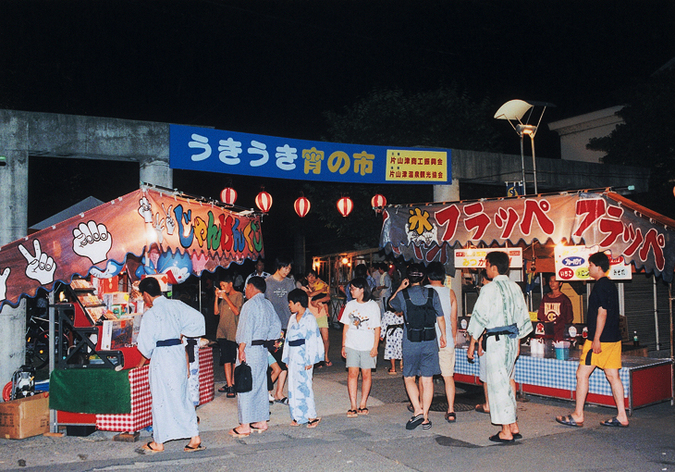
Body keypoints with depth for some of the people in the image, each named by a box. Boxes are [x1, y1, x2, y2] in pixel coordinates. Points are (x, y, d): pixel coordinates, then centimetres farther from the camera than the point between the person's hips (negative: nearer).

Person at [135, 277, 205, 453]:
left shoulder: (151, 313, -13)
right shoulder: (176, 305, 3)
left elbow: (146, 343, -10)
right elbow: (198, 318, 5)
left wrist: (144, 359, 8)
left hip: (161, 357, -6)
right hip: (179, 352, 6)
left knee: (161, 398, 5)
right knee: (182, 396, 12)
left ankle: (158, 442, 17)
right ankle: (194, 437, 11)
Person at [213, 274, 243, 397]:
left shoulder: (238, 295, -3)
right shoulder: (223, 296, 16)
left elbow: (236, 311, -15)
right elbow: (216, 312, 13)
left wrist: (226, 298, -13)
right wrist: (217, 297, 4)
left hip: (234, 333, -5)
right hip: (222, 332, 6)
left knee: (234, 360, 1)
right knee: (226, 360, 3)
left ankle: (233, 384, 9)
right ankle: (229, 385, 6)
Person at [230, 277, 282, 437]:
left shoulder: (250, 304, -13)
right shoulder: (268, 304, 13)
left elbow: (246, 329, -19)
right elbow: (276, 325, 16)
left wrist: (241, 350, -18)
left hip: (250, 350, -9)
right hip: (263, 350, 9)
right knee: (260, 385, 14)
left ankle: (245, 426, 0)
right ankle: (262, 421, 21)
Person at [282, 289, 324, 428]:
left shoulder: (309, 318, -9)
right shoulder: (292, 318, 14)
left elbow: (312, 340, -12)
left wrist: (309, 361, -15)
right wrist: (286, 358, 16)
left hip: (303, 357, -8)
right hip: (293, 357, 8)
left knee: (304, 385, -8)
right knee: (293, 385, 8)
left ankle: (311, 416, 1)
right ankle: (297, 416, 15)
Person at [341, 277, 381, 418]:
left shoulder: (373, 306, 0)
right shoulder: (349, 305, 8)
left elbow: (377, 328, 1)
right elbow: (346, 326, 12)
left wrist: (375, 347, -4)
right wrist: (343, 345, 8)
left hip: (368, 347, -2)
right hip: (351, 346, 2)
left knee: (366, 374, 2)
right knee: (352, 373, -5)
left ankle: (363, 404, 14)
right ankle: (353, 406, -2)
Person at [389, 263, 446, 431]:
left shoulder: (403, 295, -5)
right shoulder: (432, 293, -1)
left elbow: (391, 304, 17)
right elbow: (440, 318, 4)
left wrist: (399, 289, 24)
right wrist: (443, 336, 17)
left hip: (411, 342, -2)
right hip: (430, 341, 2)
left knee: (409, 378, 11)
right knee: (427, 380, 7)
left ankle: (418, 411, -4)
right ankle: (425, 417, 9)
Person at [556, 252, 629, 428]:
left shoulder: (600, 286, -13)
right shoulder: (611, 285, 16)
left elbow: (602, 312, -19)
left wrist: (596, 338, -20)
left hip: (600, 338, -9)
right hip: (614, 338, 10)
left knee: (582, 374, -3)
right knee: (613, 376, 10)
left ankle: (578, 416, 1)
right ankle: (621, 417, 11)